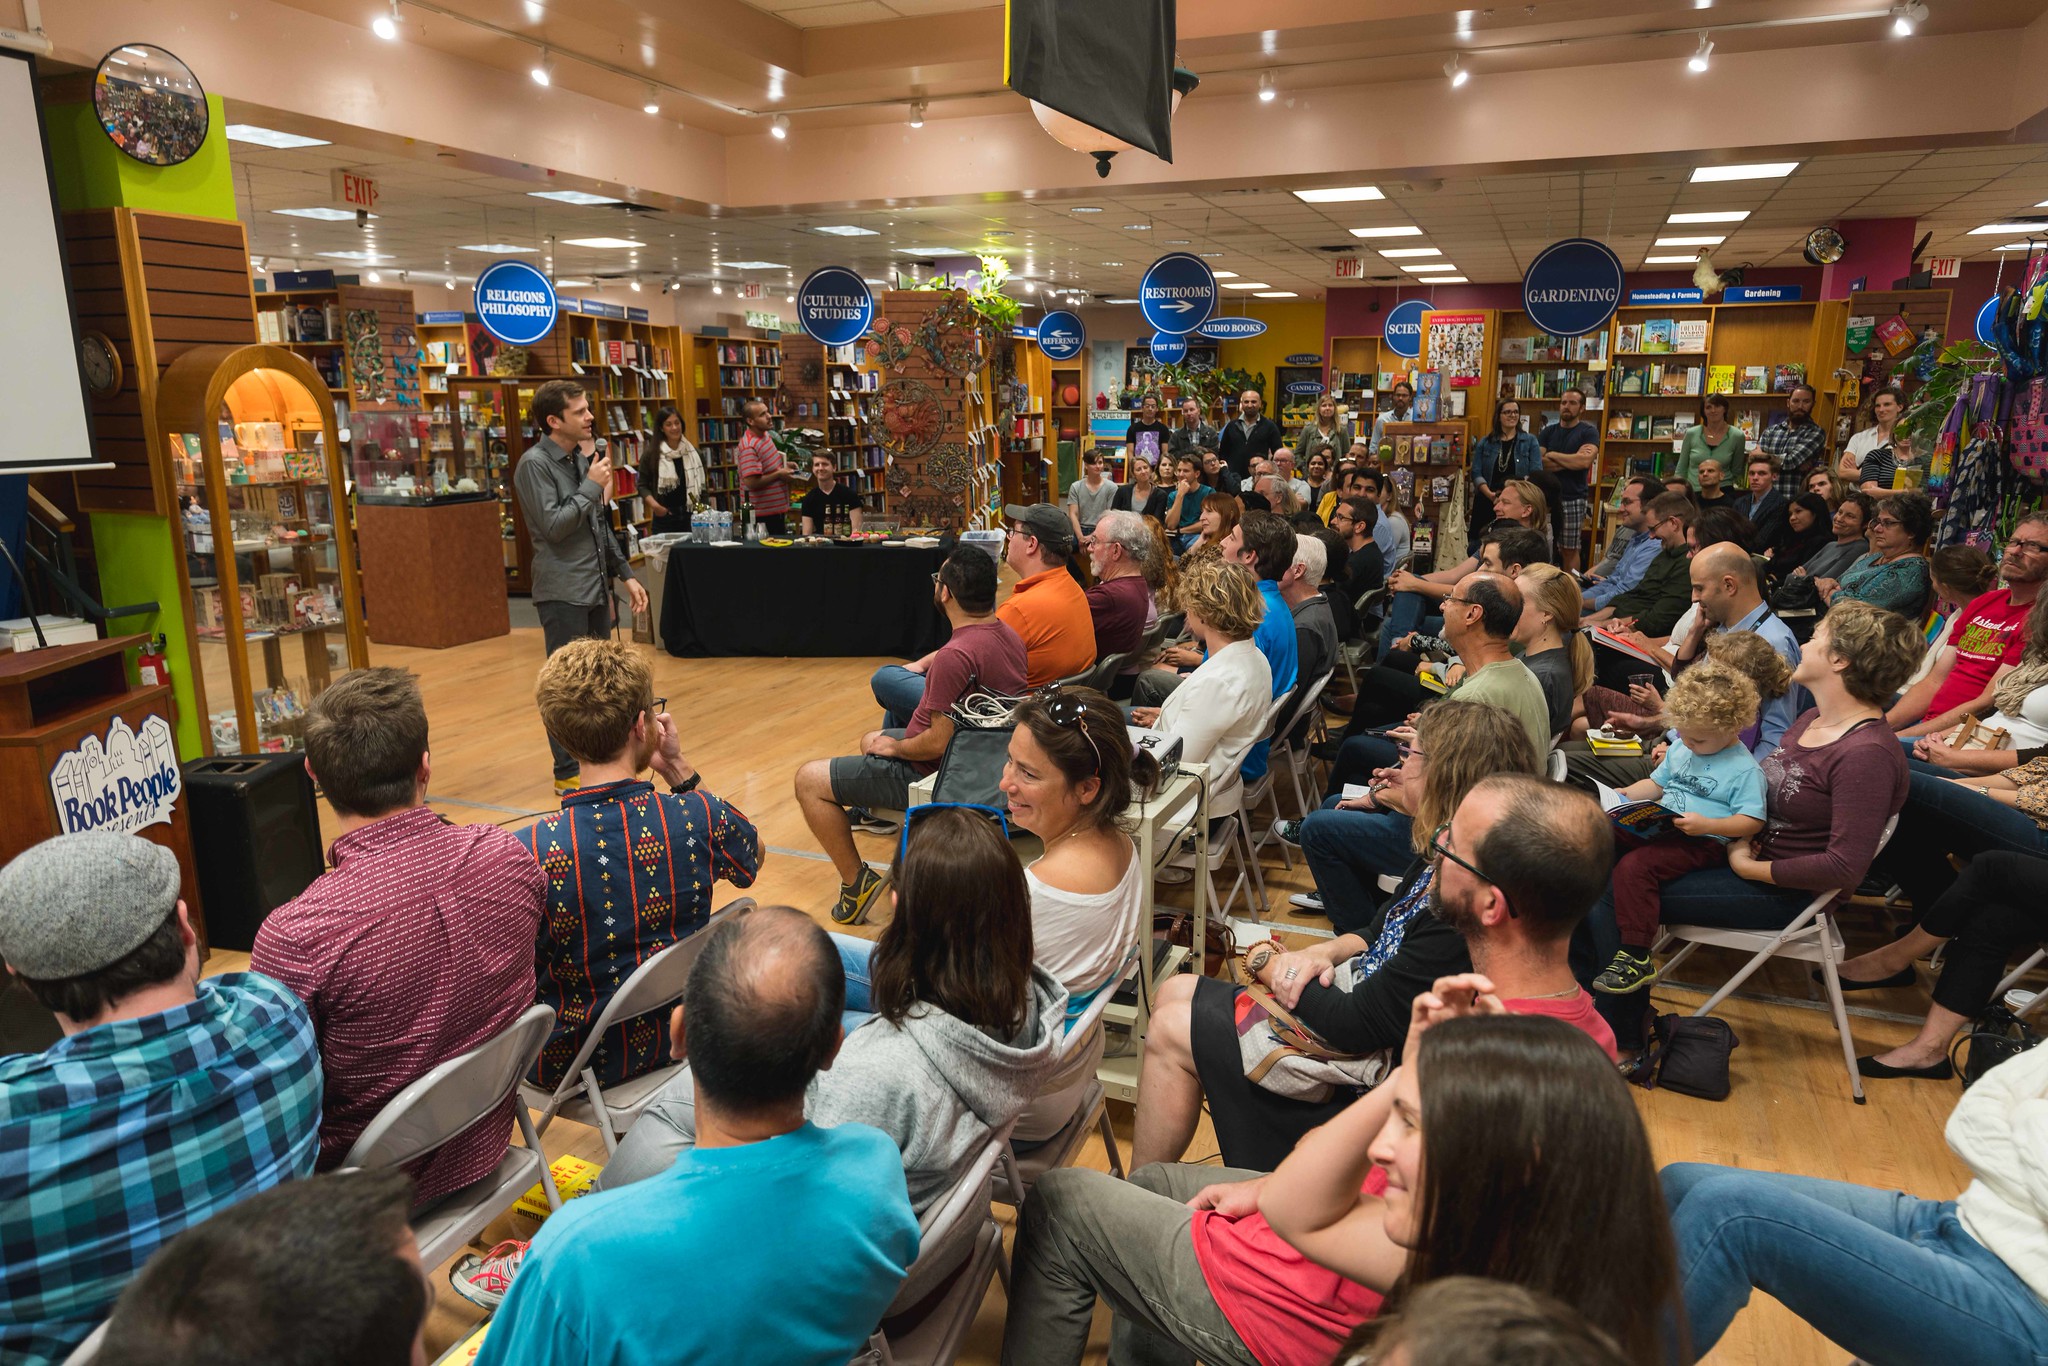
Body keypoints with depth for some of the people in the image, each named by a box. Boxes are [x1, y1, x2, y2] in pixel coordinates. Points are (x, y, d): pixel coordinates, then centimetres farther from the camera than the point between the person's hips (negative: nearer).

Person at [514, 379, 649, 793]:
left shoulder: (580, 459, 12)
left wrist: (625, 573, 15)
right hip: (563, 593, -8)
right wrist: (592, 486, -15)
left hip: (595, 588, 8)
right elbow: (553, 525, -20)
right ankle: (568, 773, 8)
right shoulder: (534, 464, -12)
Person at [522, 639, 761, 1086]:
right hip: (680, 1038, 2)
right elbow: (753, 857, 3)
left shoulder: (527, 852, -27)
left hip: (570, 1062, -2)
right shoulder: (700, 819, -21)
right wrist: (679, 771, -2)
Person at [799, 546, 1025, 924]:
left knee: (809, 780, -1)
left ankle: (856, 881, 2)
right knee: (870, 740, 33)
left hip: (935, 771, -10)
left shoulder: (956, 656, -31)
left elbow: (938, 744, -28)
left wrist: (895, 746, -10)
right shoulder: (1009, 635, -2)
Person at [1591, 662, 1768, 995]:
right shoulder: (1679, 749, 14)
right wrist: (1622, 795, 7)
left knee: (1634, 866, -30)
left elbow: (1752, 822, -15)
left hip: (1703, 842, -9)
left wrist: (1706, 824, -28)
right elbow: (1656, 784, 25)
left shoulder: (1744, 769, -10)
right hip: (1660, 827, 9)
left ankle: (1636, 959, -24)